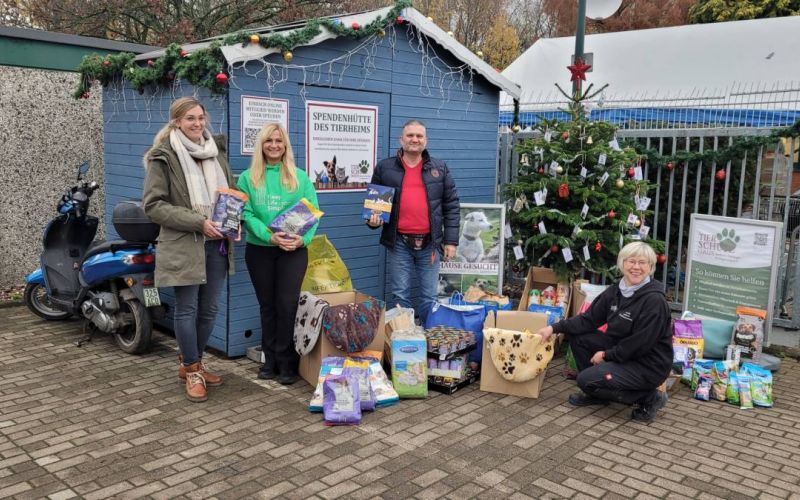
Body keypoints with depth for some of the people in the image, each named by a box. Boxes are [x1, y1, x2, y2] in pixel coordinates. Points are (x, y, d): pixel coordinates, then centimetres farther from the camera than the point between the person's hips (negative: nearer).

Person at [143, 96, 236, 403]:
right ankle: (193, 371, 17)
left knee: (209, 309, 12)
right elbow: (153, 205, -12)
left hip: (217, 245, 6)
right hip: (183, 246, -6)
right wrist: (198, 222, -19)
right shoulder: (163, 158, -6)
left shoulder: (216, 151, 11)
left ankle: (190, 364, 30)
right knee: (187, 309, 1)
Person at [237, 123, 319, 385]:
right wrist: (269, 236, -21)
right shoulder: (248, 178, 4)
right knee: (267, 305, 9)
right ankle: (270, 360, 20)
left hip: (293, 250, -1)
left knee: (287, 304, -5)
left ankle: (286, 362, 7)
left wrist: (303, 238, -17)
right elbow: (246, 214, -6)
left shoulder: (300, 177, 5)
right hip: (259, 250, 1)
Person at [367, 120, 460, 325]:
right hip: (399, 242, 0)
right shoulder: (384, 168, 4)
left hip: (430, 242, 1)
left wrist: (451, 241, 1)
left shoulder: (440, 168, 6)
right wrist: (373, 219, -9)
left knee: (429, 296, 8)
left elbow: (451, 205, 6)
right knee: (400, 295, 6)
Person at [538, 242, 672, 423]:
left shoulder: (654, 300, -22)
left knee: (586, 380, -18)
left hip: (649, 365, -8)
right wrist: (555, 328, -5)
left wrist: (606, 355, -13)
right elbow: (589, 319, 4)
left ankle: (648, 398, -3)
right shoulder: (615, 291, 1)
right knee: (576, 335, 1)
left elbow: (640, 344, -22)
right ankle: (597, 394, 13)